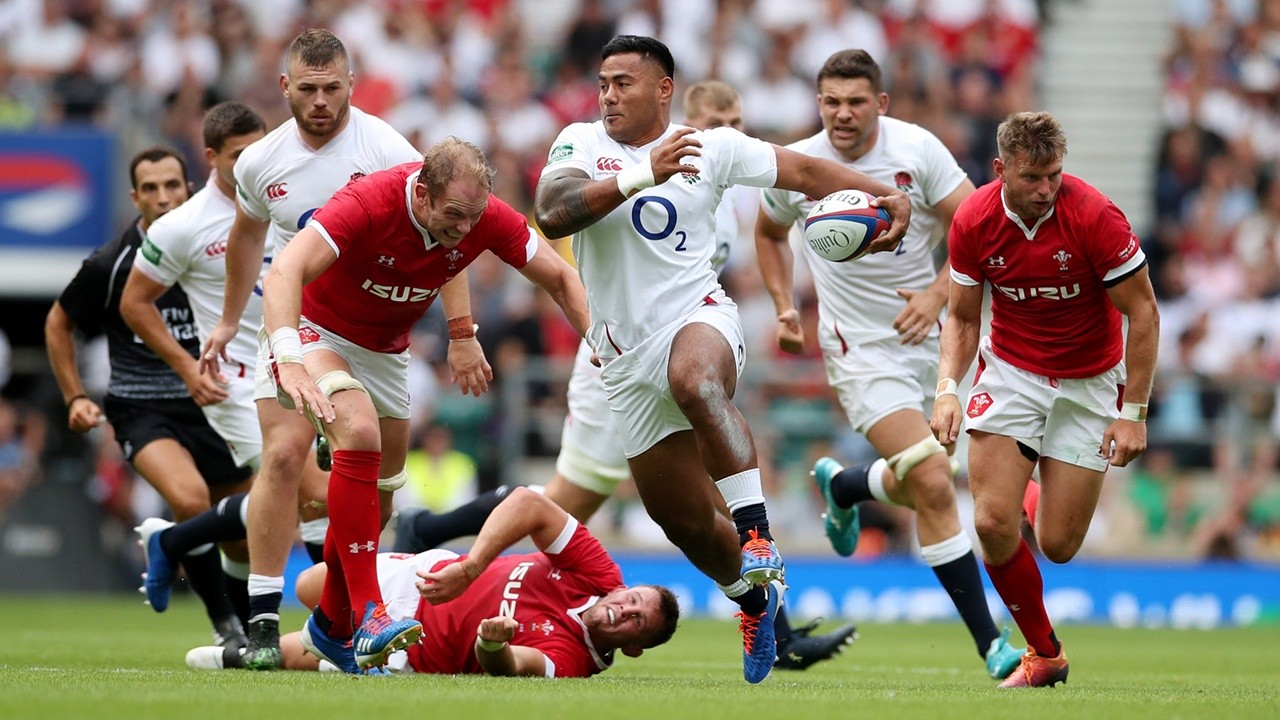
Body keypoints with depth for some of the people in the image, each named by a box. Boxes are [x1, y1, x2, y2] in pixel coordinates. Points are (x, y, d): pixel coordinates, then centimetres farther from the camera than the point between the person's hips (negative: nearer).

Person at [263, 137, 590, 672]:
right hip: (316, 329, -6)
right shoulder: (369, 204, -36)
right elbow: (284, 273, -47)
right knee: (360, 434, -30)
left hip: (386, 348, 6)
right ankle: (368, 614, -32)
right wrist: (289, 360, -61)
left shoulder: (485, 217, -19)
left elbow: (559, 277, -7)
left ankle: (332, 627, 33)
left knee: (378, 488, 10)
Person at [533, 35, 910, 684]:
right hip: (626, 357, 3)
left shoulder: (713, 148, 1)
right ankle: (755, 599, 37)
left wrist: (885, 195, -6)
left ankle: (757, 535, -41)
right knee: (685, 521, 9)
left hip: (696, 319, -3)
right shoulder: (580, 143, 0)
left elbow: (804, 172, 8)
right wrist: (643, 173, -27)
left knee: (696, 381, -42)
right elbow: (552, 212, -19)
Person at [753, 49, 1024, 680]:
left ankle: (841, 486, 50)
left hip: (928, 338, 3)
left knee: (919, 485, 14)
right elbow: (769, 233, 14)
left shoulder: (917, 150, -10)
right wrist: (785, 309, 3)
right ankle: (988, 642, -11)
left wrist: (937, 293, -21)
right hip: (860, 348, -3)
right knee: (933, 486, -17)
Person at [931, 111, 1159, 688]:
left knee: (1058, 545, -4)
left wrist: (1133, 413, -17)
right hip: (1011, 373, 2)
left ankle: (1041, 500, 36)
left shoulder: (1095, 216, -23)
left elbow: (1143, 313, -15)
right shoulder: (973, 221, -13)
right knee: (993, 522, -15)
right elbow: (962, 316, 1)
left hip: (1088, 381, -2)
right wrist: (948, 390, -15)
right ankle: (1043, 652, 7)